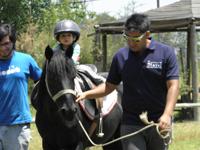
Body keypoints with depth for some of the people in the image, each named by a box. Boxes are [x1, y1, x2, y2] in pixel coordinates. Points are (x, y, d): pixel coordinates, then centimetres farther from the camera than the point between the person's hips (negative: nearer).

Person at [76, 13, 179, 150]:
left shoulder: (166, 53, -4)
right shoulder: (121, 56, 3)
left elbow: (173, 85, -10)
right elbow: (109, 86, 12)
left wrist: (167, 115, -23)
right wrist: (86, 94, -4)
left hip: (159, 123, -1)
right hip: (131, 124, 1)